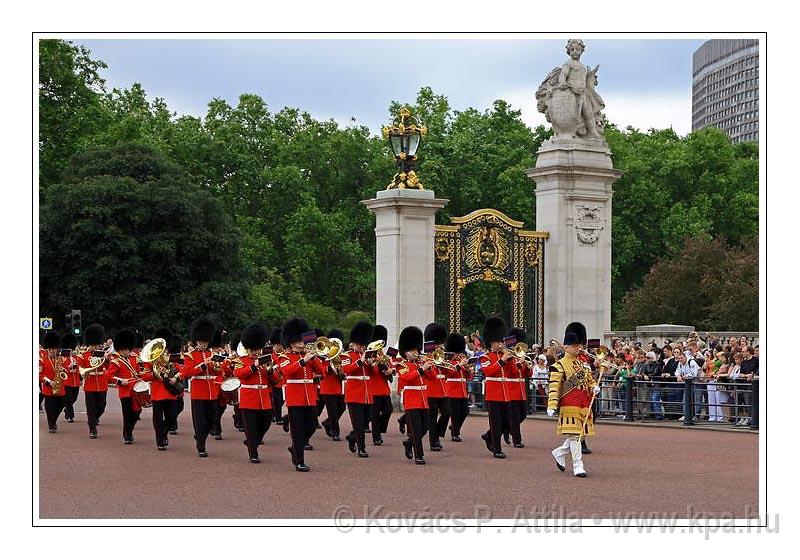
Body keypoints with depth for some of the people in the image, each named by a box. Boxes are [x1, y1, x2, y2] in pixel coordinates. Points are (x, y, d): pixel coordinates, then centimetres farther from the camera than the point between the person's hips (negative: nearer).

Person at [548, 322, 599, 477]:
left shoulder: (583, 363, 16)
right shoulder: (559, 366, -6)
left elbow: (590, 379, 27)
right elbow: (554, 387, -12)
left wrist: (594, 387, 4)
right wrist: (551, 405, -21)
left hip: (585, 404, 7)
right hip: (570, 405, -7)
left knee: (581, 434, 11)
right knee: (574, 434, -8)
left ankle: (559, 453, 30)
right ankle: (578, 466, -5)